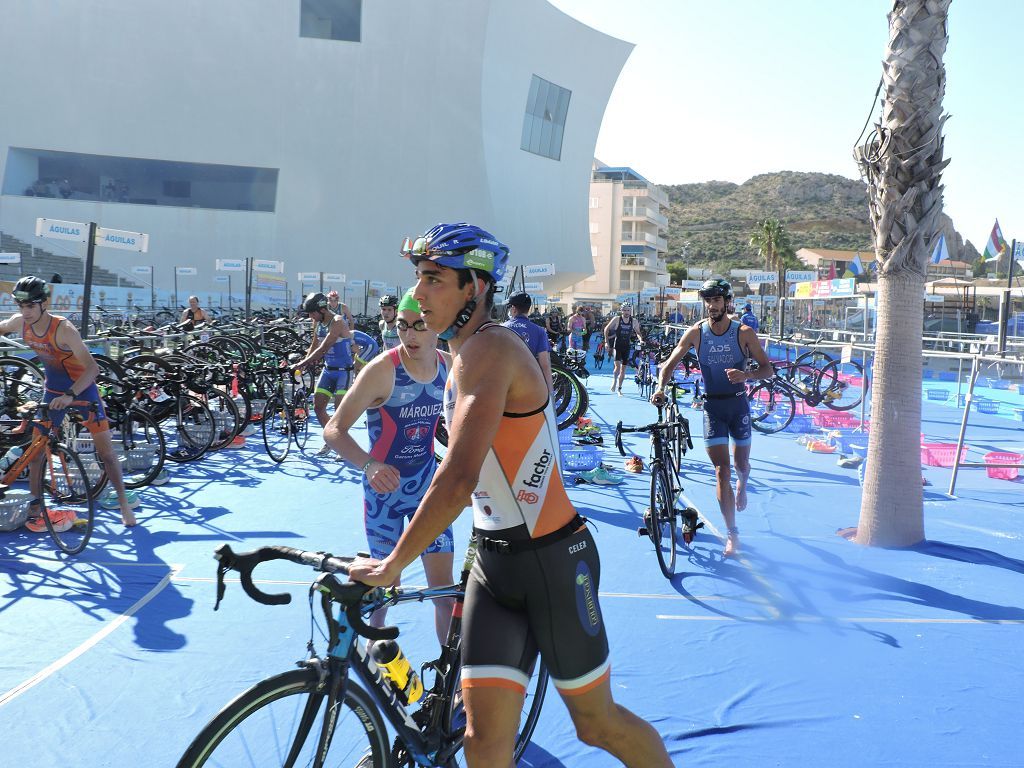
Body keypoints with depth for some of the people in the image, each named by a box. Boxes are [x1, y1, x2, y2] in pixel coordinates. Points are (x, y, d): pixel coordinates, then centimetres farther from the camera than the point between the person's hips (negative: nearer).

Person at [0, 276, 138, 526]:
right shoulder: (20, 323, -11)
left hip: (82, 388, -5)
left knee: (105, 451, -4)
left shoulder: (63, 329, -28)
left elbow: (92, 368, -34)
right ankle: (35, 506, 19)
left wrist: (70, 396, -44)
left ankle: (124, 502, 9)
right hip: (53, 390, 5)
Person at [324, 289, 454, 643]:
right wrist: (369, 465, -38)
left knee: (444, 589, 3)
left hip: (427, 484, 3)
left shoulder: (449, 365, -6)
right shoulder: (382, 369, -20)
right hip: (384, 485, -3)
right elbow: (334, 430, -21)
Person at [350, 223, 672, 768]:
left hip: (552, 561, -8)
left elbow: (457, 480, -30)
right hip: (492, 563, 8)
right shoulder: (464, 355, 11)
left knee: (597, 724, 12)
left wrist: (392, 565, -21)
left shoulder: (488, 349, -20)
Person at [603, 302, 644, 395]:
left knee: (623, 369, 6)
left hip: (627, 346, 3)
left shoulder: (634, 321, -1)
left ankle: (619, 388, 19)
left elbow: (638, 332, 11)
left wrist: (641, 340, -9)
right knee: (617, 366, -19)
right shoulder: (616, 319, -7)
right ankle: (614, 381, 10)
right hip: (617, 346, -3)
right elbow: (606, 329, 1)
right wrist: (607, 342, -3)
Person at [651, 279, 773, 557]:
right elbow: (669, 364, -5)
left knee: (741, 464, 14)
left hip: (738, 403, 1)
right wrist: (660, 388, -24)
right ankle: (732, 533, 3)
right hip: (712, 406, 0)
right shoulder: (696, 332, -6)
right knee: (722, 471, -6)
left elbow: (768, 369, -6)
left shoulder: (744, 332, -8)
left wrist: (746, 374, -28)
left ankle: (742, 485, 53)